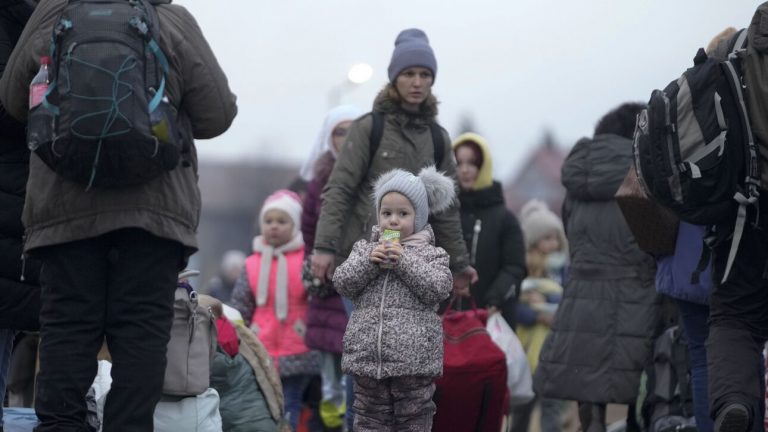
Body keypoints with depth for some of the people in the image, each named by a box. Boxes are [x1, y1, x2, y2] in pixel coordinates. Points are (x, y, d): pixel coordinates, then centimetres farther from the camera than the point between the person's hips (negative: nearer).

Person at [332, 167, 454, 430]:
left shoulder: (431, 254, 2)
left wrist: (404, 261, -16)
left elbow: (439, 289, -12)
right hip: (368, 357, 3)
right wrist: (369, 262, -13)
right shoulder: (365, 250, 10)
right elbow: (342, 283, 1)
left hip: (413, 360, -3)